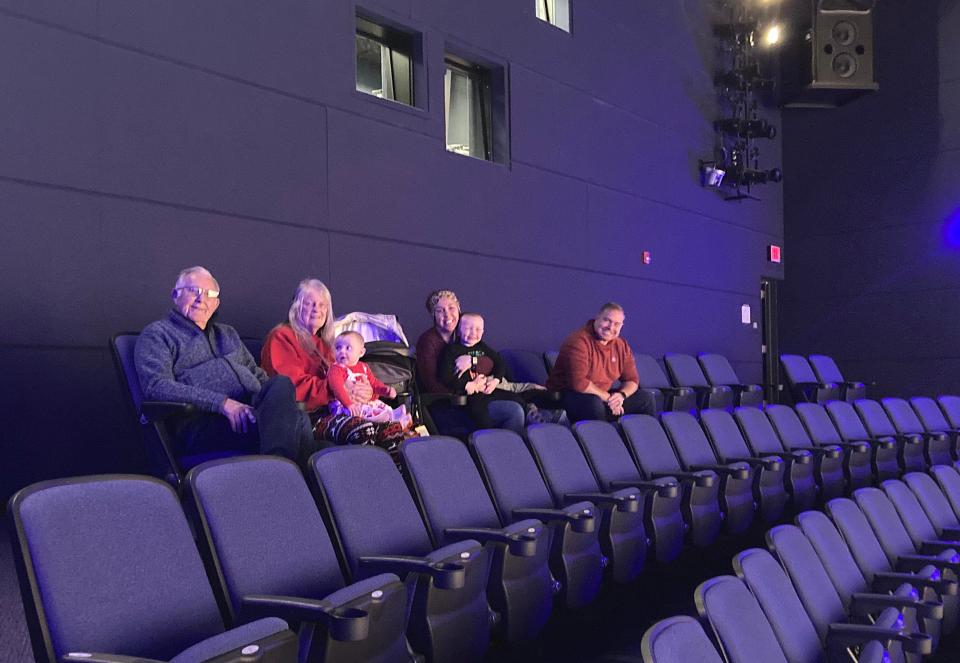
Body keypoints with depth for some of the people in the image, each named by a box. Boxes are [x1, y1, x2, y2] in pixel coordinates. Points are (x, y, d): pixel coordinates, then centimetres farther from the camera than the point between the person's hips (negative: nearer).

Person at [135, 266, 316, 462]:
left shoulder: (227, 333, 33)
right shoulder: (157, 334, 11)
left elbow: (257, 375, 31)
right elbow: (156, 387, -6)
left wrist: (278, 399, 4)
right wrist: (222, 402, -17)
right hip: (204, 420, -6)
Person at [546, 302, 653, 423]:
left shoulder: (622, 346, 4)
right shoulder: (579, 341, -21)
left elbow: (631, 380, 8)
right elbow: (578, 382, -29)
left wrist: (622, 395, -16)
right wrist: (608, 398, -22)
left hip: (600, 394, 8)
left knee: (644, 400, 2)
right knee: (593, 404, -40)